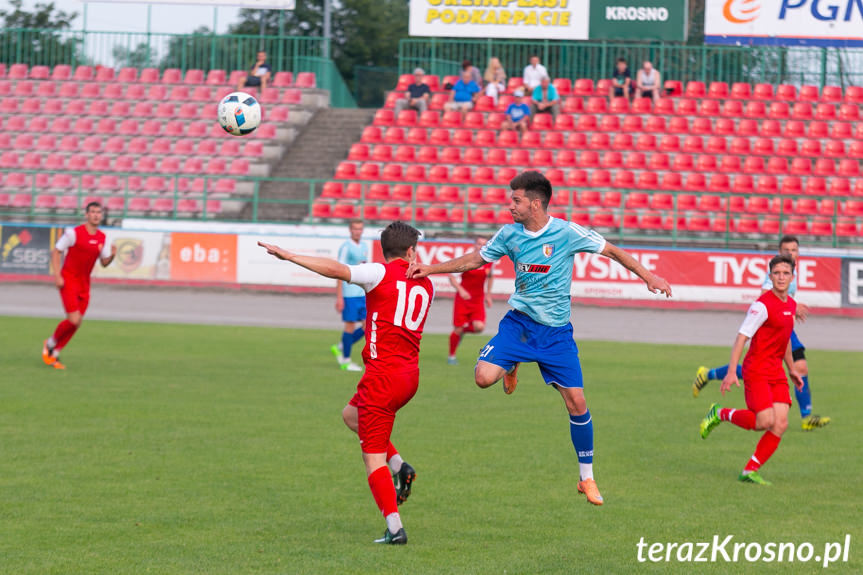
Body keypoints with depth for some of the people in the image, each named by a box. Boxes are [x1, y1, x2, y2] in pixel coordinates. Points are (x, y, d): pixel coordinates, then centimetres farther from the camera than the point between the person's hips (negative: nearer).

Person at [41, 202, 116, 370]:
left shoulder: (102, 238, 5)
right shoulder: (74, 233, -12)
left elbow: (104, 263, 13)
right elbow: (56, 252, -6)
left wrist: (112, 255, -10)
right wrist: (57, 275, -14)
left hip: (84, 284, 6)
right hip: (68, 281, -6)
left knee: (77, 323, 5)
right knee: (74, 320, -15)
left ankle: (53, 355, 18)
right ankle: (50, 343, 10)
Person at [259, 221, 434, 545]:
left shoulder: (381, 273, -7)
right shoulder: (426, 285, 11)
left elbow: (335, 269, -18)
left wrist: (288, 256, -18)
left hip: (383, 374, -7)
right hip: (410, 373, 7)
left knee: (373, 457, -3)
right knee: (351, 415, 30)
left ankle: (395, 529, -9)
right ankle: (400, 467, 13)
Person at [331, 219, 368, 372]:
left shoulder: (364, 247, 14)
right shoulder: (346, 248, -8)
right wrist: (339, 297, -15)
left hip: (362, 294, 7)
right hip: (349, 294, -7)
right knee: (350, 325, -3)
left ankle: (340, 348, 18)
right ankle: (346, 361, 9)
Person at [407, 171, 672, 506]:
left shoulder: (567, 233, -11)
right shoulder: (510, 234, -1)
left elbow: (613, 251, -1)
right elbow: (475, 260, 14)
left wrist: (648, 277, -9)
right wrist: (430, 270, 8)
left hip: (556, 332, -2)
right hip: (519, 323, 2)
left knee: (576, 403, -5)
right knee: (484, 377, -23)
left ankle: (587, 478, 11)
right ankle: (512, 367, 15)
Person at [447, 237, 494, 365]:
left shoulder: (489, 262, 0)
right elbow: (451, 275, -7)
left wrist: (488, 294, 19)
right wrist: (460, 290, -21)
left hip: (478, 300, 3)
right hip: (463, 298, -3)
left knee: (479, 327, -17)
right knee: (457, 329, -1)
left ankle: (465, 329, 19)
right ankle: (451, 356, 22)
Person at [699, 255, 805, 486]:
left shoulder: (791, 305, 11)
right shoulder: (763, 305, -15)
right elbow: (741, 337, -18)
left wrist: (792, 369, 30)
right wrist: (731, 372, -25)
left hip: (777, 372, 8)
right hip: (756, 370, -8)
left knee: (781, 424, -5)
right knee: (765, 421, -17)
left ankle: (750, 471, 3)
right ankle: (719, 414, 8)